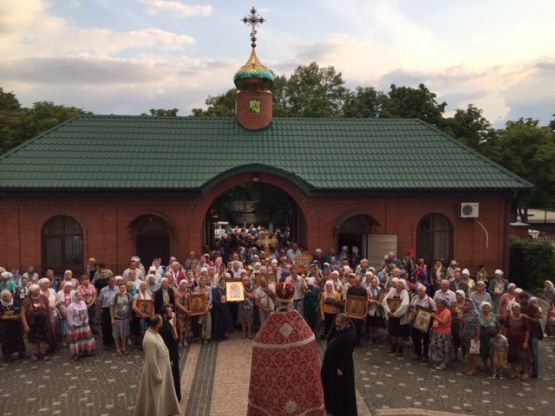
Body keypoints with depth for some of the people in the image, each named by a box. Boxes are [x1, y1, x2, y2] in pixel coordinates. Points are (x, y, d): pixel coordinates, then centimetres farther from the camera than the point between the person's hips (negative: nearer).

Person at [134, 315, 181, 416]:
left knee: (162, 392, 26)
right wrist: (158, 375, -19)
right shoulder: (150, 340, -35)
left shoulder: (153, 332, -5)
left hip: (161, 368, 10)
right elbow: (152, 361, -28)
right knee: (155, 396, 10)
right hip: (155, 370, -10)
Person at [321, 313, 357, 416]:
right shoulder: (341, 330, 4)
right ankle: (333, 407, 41)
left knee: (342, 389, 5)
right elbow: (330, 340, 12)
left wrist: (341, 368, -23)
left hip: (341, 366, -10)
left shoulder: (350, 335, -26)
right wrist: (335, 329, 0)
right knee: (332, 386, 23)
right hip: (332, 363, 10)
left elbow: (347, 354, -26)